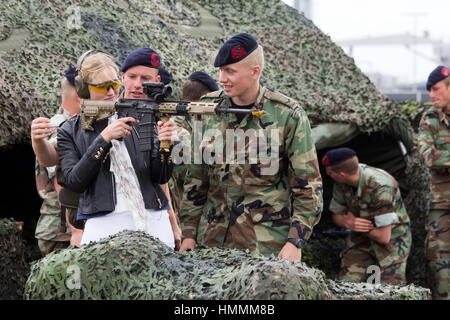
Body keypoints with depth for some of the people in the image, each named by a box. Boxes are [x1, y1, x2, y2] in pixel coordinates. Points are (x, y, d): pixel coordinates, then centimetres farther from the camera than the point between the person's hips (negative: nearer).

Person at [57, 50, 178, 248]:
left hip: (153, 222, 2)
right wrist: (104, 138, -13)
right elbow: (74, 182, -7)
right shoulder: (69, 132, 7)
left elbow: (161, 177, 7)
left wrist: (164, 144, -13)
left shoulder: (137, 119, 10)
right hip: (104, 225, -2)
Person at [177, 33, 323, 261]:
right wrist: (188, 232, 9)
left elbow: (308, 185, -3)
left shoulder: (288, 116, -5)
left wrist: (295, 242, -10)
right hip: (215, 238, 4)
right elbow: (195, 177, 14)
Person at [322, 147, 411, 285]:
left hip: (392, 237, -5)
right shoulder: (342, 182, -11)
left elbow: (384, 237, -28)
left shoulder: (381, 187, -31)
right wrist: (348, 223, -19)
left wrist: (353, 220, -14)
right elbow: (336, 215, 6)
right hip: (361, 238, 5)